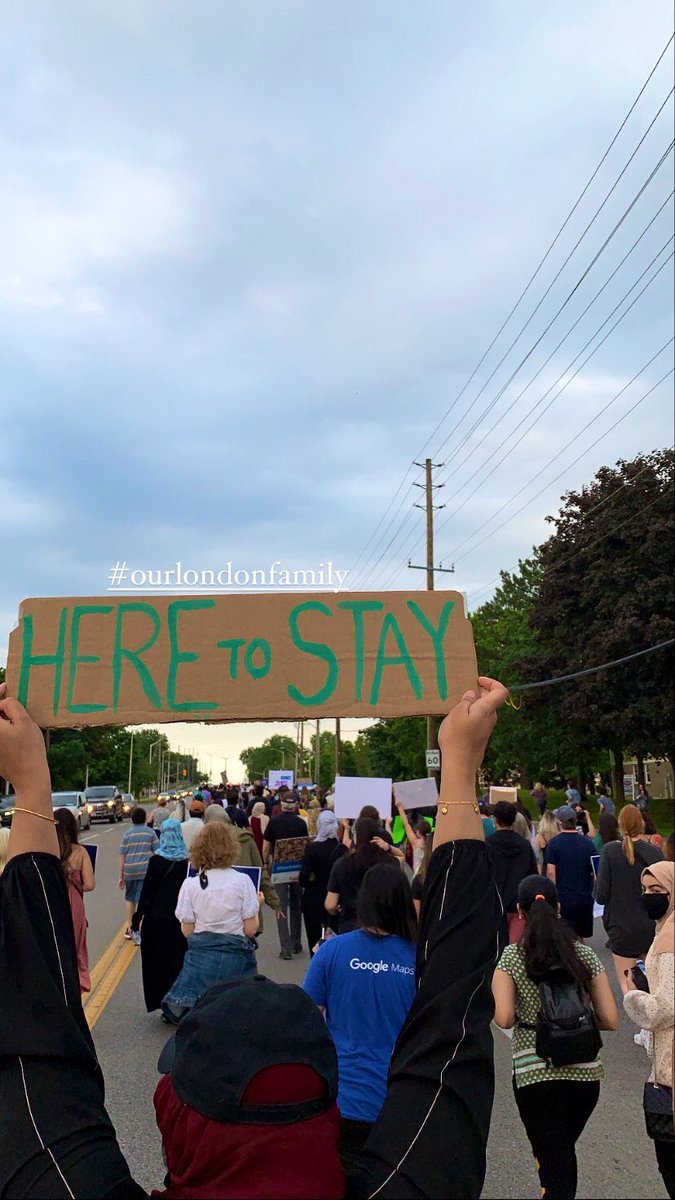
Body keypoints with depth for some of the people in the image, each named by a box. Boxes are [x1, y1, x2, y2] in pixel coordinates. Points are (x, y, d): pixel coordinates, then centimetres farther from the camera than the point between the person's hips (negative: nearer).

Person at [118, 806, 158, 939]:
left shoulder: (127, 834, 6)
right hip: (146, 870, -2)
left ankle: (129, 928, 26)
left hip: (130, 871, 3)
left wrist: (121, 876, 11)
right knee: (141, 900, 1)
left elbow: (122, 857, 5)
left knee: (130, 899, 20)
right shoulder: (150, 833, 1)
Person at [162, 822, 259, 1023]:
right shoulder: (242, 881, -7)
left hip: (201, 956, 1)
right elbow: (251, 928, -5)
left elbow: (187, 930, 0)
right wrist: (257, 903, 10)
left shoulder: (190, 884, -4)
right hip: (235, 956, -1)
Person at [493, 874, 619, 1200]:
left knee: (553, 1164, 7)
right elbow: (610, 1020, 0)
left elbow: (503, 1019, -15)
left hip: (535, 1073, -3)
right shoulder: (585, 954, 1)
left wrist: (525, 1016, 7)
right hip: (585, 1072, 4)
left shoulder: (512, 956, -7)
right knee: (564, 1153, 26)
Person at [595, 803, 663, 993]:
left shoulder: (610, 850, -15)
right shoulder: (655, 851, -7)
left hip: (623, 928, -3)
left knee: (627, 985, 7)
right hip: (652, 926, 4)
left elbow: (601, 895, -14)